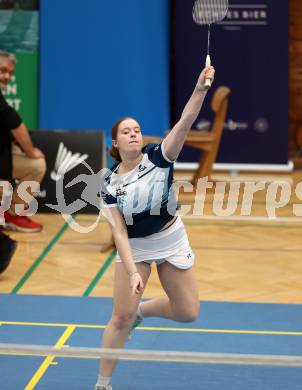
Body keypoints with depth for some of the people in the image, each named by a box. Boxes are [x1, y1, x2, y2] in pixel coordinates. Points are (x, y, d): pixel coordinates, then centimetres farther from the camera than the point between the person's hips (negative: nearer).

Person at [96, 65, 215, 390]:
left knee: (187, 313, 4)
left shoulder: (158, 156, -12)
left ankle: (142, 310, 34)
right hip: (134, 248, -1)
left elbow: (185, 122, -29)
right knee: (121, 318, -6)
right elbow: (119, 231, -16)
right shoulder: (110, 183, -12)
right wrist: (132, 272, -28)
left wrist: (200, 88, -45)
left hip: (171, 243, 2)